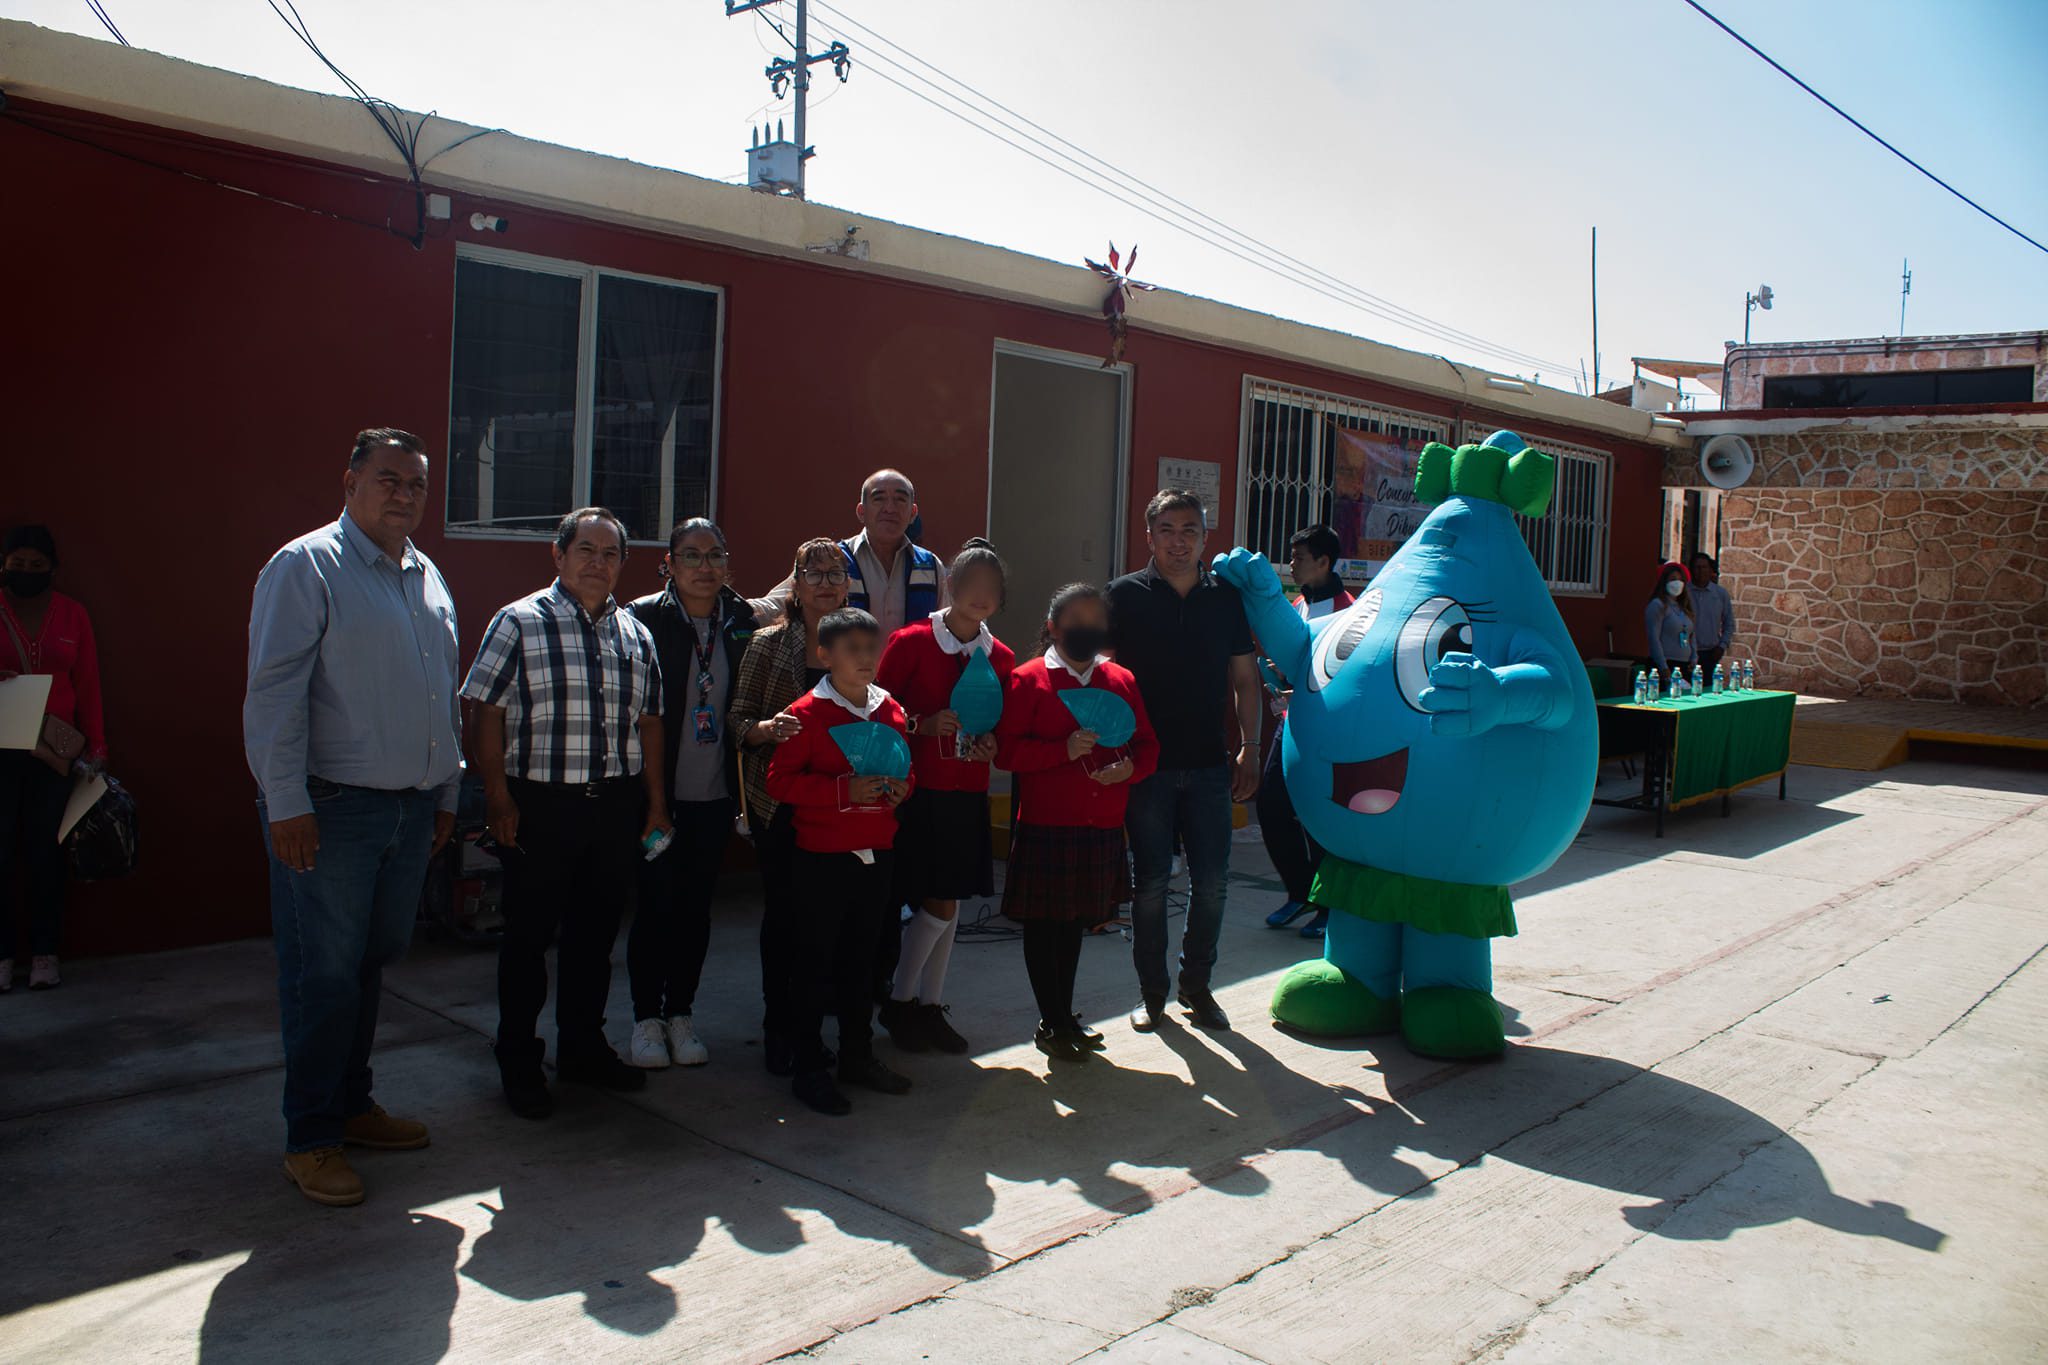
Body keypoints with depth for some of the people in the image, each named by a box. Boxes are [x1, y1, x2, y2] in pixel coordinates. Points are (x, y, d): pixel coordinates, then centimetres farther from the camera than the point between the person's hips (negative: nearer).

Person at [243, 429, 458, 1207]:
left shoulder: (429, 580, 15)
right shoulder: (305, 567, -7)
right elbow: (275, 692, -12)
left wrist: (446, 793, 18)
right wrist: (286, 803, -16)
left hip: (411, 808, 7)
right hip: (331, 809, -7)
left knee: (373, 963, 14)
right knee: (324, 975, 0)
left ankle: (350, 1104, 28)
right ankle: (311, 1140, 11)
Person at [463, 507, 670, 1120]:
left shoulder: (635, 634, 12)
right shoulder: (519, 623, -4)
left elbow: (649, 721, 15)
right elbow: (487, 713, -7)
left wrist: (655, 801, 12)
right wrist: (498, 797, -13)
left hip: (618, 808, 5)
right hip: (541, 805, -4)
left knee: (596, 932, 14)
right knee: (529, 934, 5)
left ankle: (583, 1046, 30)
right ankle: (518, 1061, 20)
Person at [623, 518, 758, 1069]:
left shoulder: (743, 620, 4)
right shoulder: (644, 618, -7)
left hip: (715, 793, 3)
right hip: (660, 790, -3)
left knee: (696, 906, 11)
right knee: (656, 904, 4)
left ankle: (680, 1014, 24)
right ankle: (646, 1018, 18)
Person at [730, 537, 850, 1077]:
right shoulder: (769, 643, 0)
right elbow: (737, 720, -1)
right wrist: (768, 727, -22)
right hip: (780, 800, -2)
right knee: (782, 912, 1)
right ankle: (778, 1027, 15)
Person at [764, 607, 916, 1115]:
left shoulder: (890, 711, 8)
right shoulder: (808, 713, -10)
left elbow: (907, 766, 20)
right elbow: (780, 780, -13)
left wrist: (901, 786, -3)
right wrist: (845, 791, -22)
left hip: (877, 857, 6)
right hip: (822, 859, -5)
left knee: (860, 960, 16)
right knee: (815, 964, 3)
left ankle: (858, 1055, 29)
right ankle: (808, 1069, 13)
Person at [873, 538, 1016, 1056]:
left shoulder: (1001, 657, 7)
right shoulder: (910, 642, -7)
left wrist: (991, 743, -4)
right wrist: (925, 725, -17)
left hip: (968, 797, 5)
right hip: (919, 793, -5)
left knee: (949, 906, 9)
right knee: (939, 906, -6)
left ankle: (930, 1005, 22)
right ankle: (899, 1001, 14)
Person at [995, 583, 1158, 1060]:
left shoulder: (1122, 681, 9)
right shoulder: (1028, 680, -5)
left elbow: (1147, 744, 12)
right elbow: (1007, 749, -11)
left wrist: (1130, 767, -10)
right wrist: (1065, 750, -20)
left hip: (1102, 828, 5)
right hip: (1045, 828, -4)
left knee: (1075, 923, 17)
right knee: (1043, 926, 4)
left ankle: (1065, 1016, 30)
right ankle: (1052, 1023, 18)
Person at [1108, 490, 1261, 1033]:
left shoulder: (1226, 598, 7)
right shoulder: (1125, 595, 0)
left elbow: (1244, 679, 11)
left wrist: (1249, 749, 4)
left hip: (1210, 764, 2)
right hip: (1147, 763, -2)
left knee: (1212, 880, 4)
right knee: (1151, 880, 3)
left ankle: (1197, 984, 22)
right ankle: (1152, 992, 17)